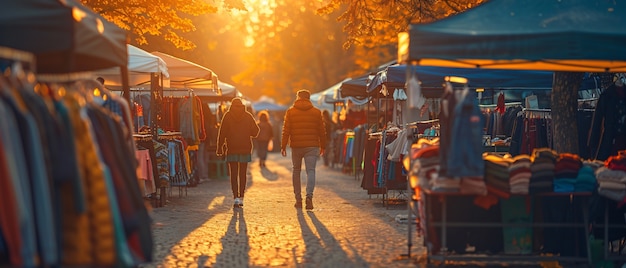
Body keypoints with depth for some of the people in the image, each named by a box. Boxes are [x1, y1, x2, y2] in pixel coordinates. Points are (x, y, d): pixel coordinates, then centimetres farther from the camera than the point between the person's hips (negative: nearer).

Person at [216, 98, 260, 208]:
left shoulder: (227, 116, -2)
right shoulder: (248, 115, 1)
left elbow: (222, 133, -6)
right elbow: (255, 131, 2)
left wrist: (219, 148, -4)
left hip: (232, 149, -2)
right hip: (245, 149, 2)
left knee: (233, 174, 1)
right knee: (242, 174, 12)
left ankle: (236, 197, -12)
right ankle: (241, 198, 14)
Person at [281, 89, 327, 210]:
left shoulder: (290, 112, 2)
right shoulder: (317, 112, 5)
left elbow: (286, 131, -2)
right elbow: (322, 131, 7)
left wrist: (283, 146, 1)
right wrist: (323, 146, 16)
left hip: (296, 146, 0)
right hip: (312, 146, 0)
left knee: (296, 170, 14)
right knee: (311, 170, -2)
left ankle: (298, 199, 13)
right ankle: (309, 195, -24)